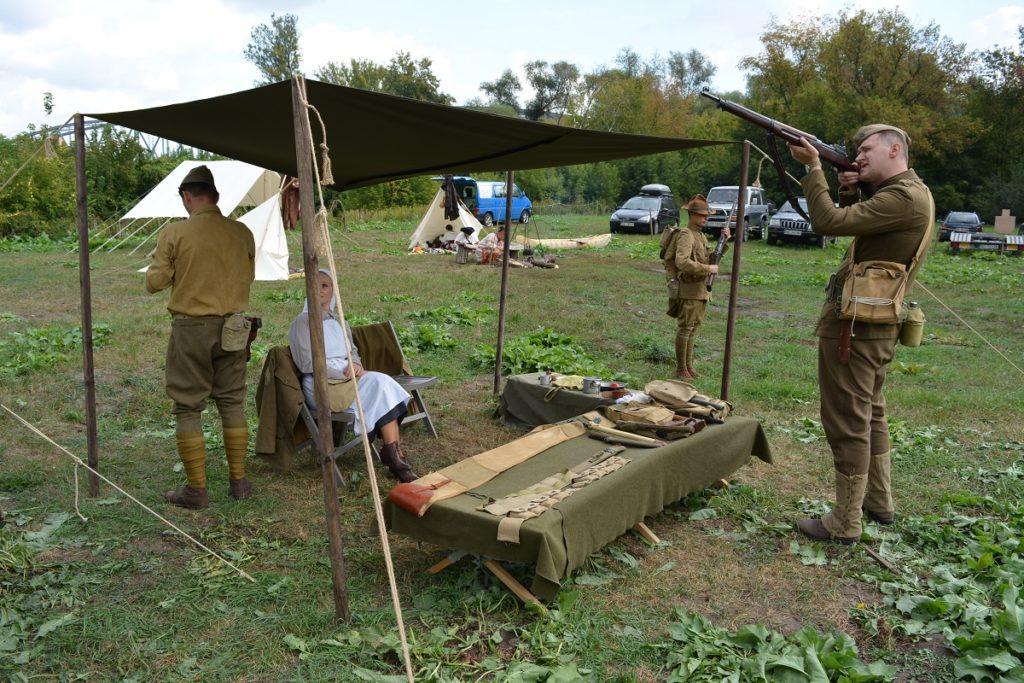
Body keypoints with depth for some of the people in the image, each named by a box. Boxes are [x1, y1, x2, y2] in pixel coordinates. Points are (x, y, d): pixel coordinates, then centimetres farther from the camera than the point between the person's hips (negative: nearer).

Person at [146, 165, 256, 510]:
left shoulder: (174, 233, -10)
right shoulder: (242, 233, 0)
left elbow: (154, 282, -4)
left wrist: (159, 261, 14)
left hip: (191, 328, -4)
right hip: (232, 328, 4)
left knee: (187, 407, 6)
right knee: (232, 402, 14)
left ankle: (196, 489, 10)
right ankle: (239, 481, 21)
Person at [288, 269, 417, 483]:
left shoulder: (338, 321, 21)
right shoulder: (303, 322, -1)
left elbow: (353, 351, 21)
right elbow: (308, 363, -9)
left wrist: (355, 365, -3)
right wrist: (345, 370, -16)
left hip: (345, 380, 6)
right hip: (322, 386, -6)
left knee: (382, 383, -22)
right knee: (380, 383, -24)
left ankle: (394, 455, -27)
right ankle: (394, 456, -23)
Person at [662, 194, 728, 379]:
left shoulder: (701, 235, 14)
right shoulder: (685, 235, -15)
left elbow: (710, 258, 17)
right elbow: (682, 262, -29)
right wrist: (708, 269, -23)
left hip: (700, 289, 9)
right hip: (687, 289, -9)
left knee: (693, 327, 13)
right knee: (685, 328, -4)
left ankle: (688, 365, 21)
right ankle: (681, 369, 3)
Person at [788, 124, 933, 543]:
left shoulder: (903, 198, -17)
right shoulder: (913, 193, 15)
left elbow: (829, 223, -24)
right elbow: (855, 224, 22)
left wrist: (813, 167, -14)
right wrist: (851, 193, 4)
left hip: (853, 325, -11)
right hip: (877, 326, 11)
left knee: (847, 421, -3)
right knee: (870, 413, 21)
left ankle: (845, 524, 6)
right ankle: (879, 503, 34)